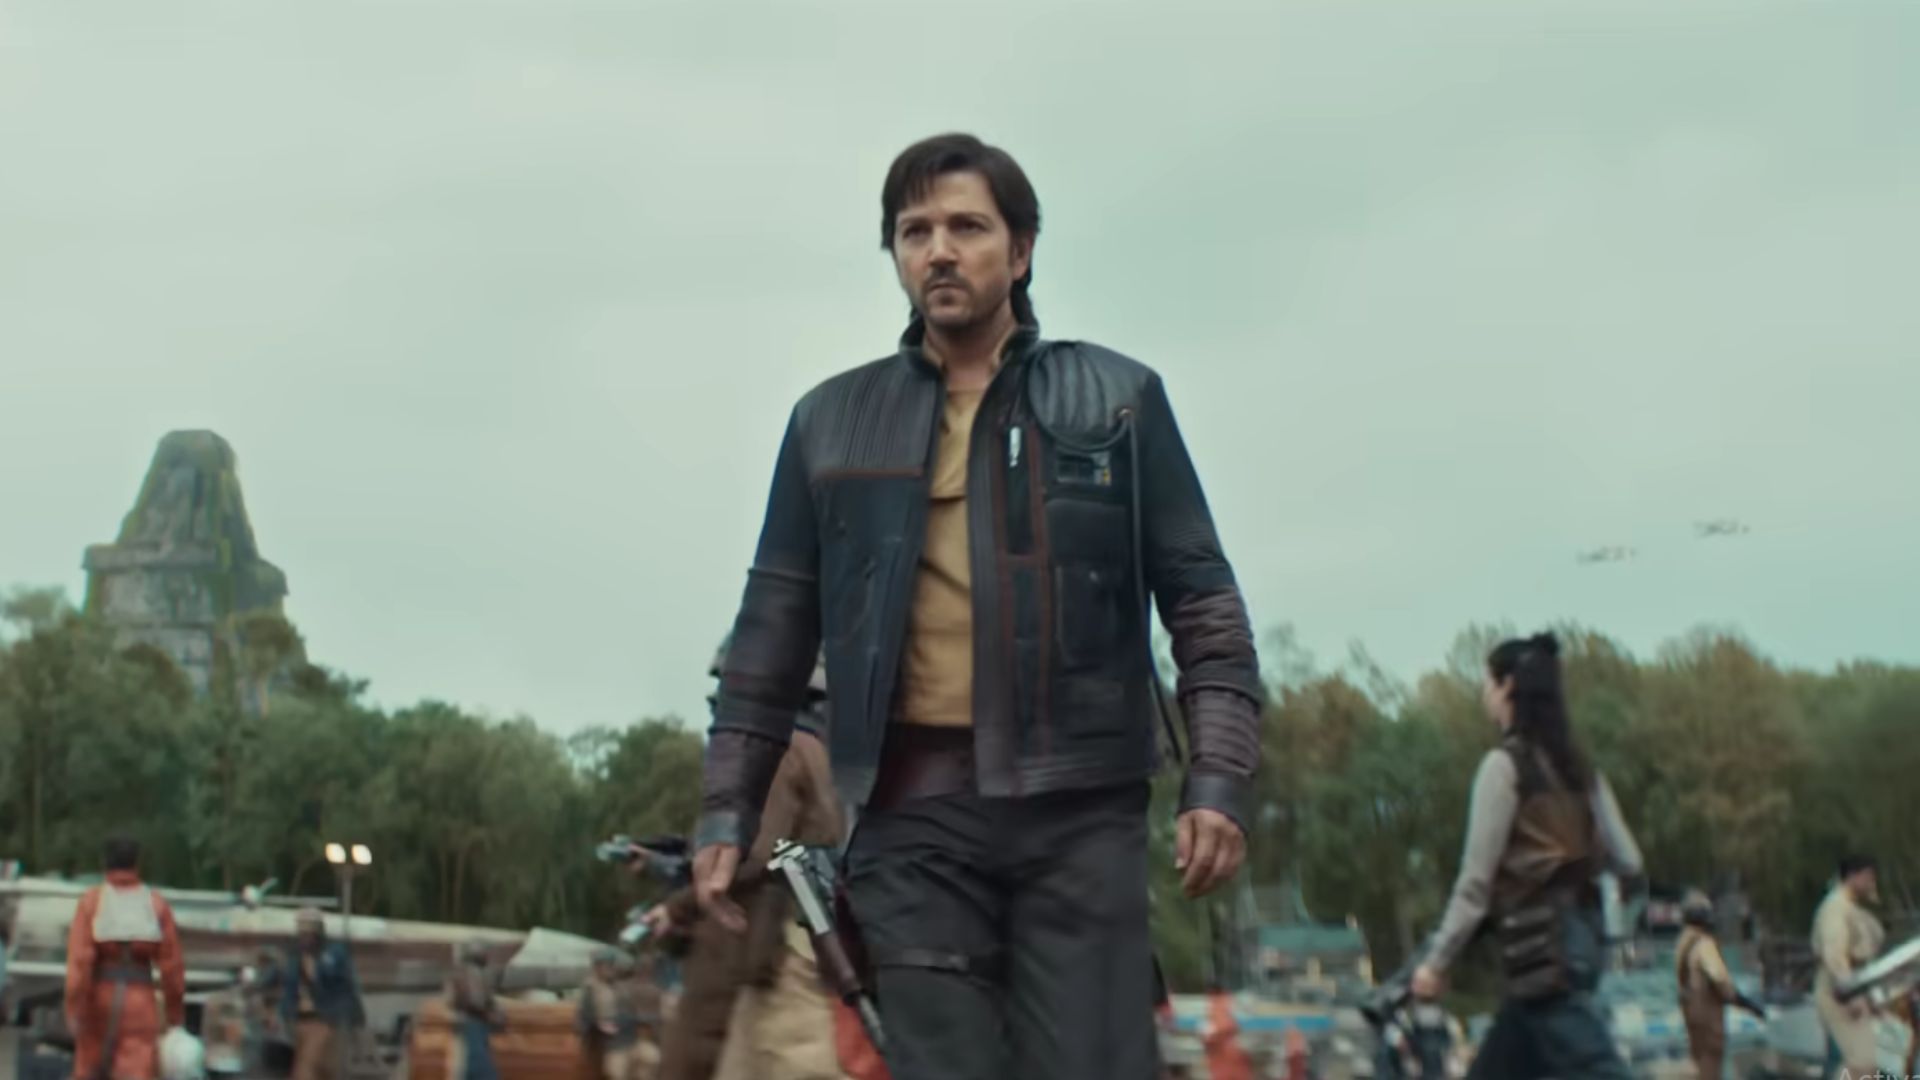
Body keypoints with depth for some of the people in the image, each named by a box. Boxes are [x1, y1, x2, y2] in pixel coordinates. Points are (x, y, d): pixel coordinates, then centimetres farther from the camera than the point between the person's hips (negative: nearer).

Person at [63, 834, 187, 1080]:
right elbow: (172, 964, -2)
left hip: (99, 999, 1)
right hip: (140, 1002, -1)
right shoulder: (157, 904, -1)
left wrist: (74, 1010, -12)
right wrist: (176, 1012, 10)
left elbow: (79, 959, -13)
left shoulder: (91, 900, -4)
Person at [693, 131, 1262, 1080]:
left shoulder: (1117, 400, 8)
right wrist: (727, 809, 9)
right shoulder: (831, 422, 12)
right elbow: (775, 626, 14)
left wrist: (1218, 778, -4)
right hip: (912, 812, 1)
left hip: (1078, 805, -1)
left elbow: (1200, 600, 7)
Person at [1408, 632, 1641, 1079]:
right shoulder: (1576, 766, 13)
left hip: (1541, 942, -9)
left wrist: (1435, 961, -4)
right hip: (1576, 933, 9)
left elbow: (1476, 880, -11)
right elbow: (1627, 862, 10)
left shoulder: (1505, 764, -9)